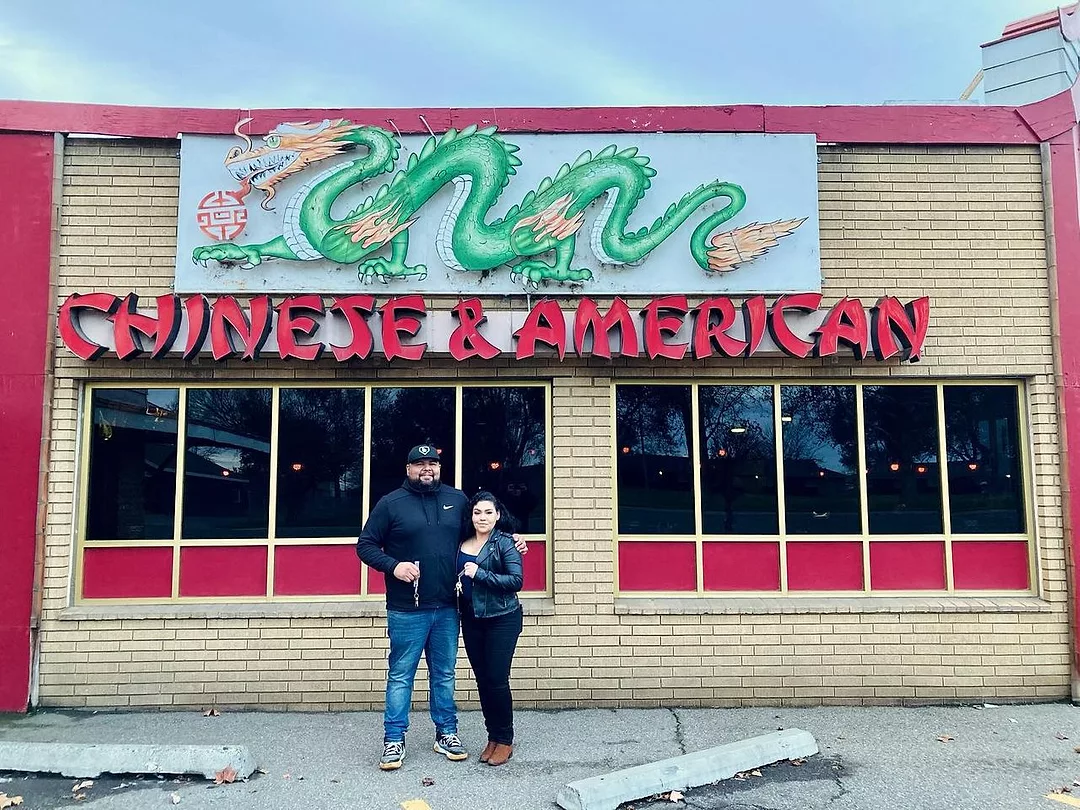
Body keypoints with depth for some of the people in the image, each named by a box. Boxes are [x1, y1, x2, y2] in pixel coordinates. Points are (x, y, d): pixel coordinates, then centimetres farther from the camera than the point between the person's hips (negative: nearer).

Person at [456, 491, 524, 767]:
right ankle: (492, 737, 22)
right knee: (482, 680, 9)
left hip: (502, 619, -5)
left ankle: (505, 740, 12)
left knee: (497, 680, -4)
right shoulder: (463, 544, 8)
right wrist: (457, 586, 0)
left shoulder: (504, 542, -8)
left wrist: (479, 574, -19)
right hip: (472, 620, 5)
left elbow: (516, 580, -17)